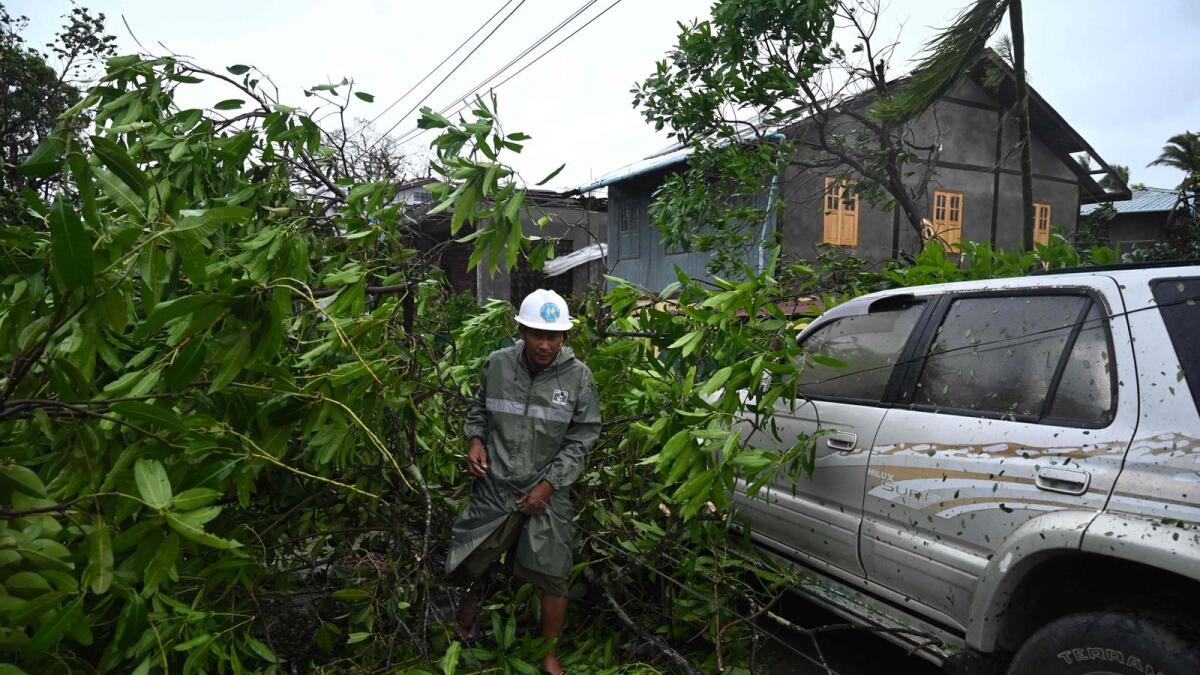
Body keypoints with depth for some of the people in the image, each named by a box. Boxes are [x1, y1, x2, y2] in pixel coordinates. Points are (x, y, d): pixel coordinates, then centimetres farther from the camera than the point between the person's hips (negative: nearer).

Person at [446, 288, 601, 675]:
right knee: (475, 559, 16)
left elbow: (581, 438, -6)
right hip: (495, 485, 2)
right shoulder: (497, 364, -5)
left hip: (547, 491, -1)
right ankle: (471, 601, 50)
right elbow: (479, 408, 14)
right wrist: (475, 440, -5)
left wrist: (548, 484, -11)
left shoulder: (578, 376, -11)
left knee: (553, 577, 2)